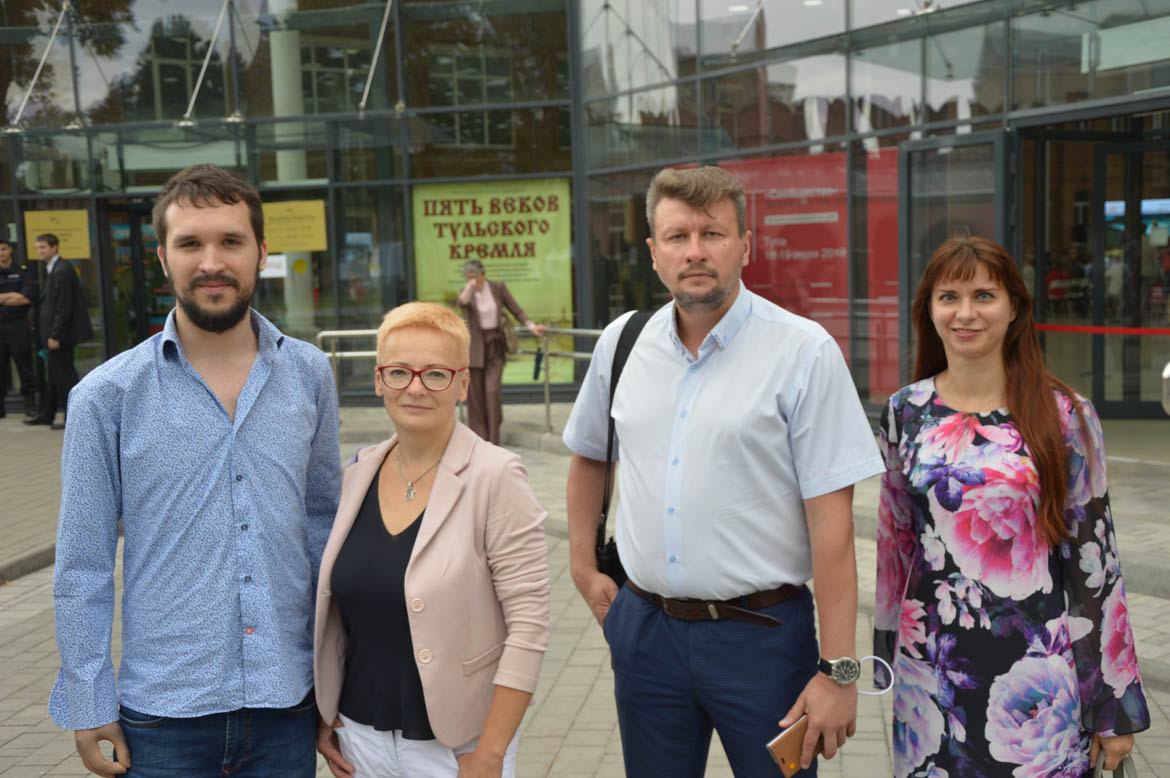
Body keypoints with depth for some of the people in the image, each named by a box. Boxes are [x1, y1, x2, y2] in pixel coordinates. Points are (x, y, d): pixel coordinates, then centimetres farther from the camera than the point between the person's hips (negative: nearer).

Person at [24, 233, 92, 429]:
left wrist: (55, 335, -21)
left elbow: (64, 307, -20)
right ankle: (46, 414, 25)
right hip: (53, 332, 10)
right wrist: (49, 335, 15)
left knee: (63, 374, -5)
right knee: (55, 375, 16)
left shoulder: (62, 270, -16)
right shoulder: (52, 269, 15)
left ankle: (72, 418, 1)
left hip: (61, 332, -10)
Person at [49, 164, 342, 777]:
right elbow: (82, 566, -1)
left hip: (290, 703, 2)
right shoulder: (107, 395, -6)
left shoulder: (309, 374, 0)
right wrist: (89, 705, -2)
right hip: (162, 714, -2)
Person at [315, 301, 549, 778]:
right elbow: (333, 606, 11)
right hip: (361, 737, 5)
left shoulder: (494, 477, -14)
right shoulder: (358, 474, 2)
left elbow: (529, 625, -16)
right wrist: (323, 717, 9)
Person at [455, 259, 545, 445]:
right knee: (475, 393, 1)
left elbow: (516, 310, 2)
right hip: (475, 347, 1)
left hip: (495, 346, -1)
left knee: (493, 390, -10)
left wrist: (531, 325, -10)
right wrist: (471, 286, -30)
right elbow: (463, 302, -26)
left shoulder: (498, 287, -1)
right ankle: (478, 439, 11)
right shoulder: (466, 292, 0)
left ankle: (493, 440, -1)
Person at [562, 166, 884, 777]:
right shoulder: (621, 343, 3)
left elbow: (830, 522, -13)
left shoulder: (804, 353, -11)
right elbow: (587, 455, 20)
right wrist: (583, 567, 14)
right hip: (645, 629, 4)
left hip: (761, 635, -4)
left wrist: (838, 671, -14)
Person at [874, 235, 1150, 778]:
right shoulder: (905, 412, 1)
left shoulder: (1065, 416, -5)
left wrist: (1116, 704, 0)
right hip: (933, 666, 2)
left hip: (1040, 667, -2)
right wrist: (889, 660, 14)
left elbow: (1094, 553, -2)